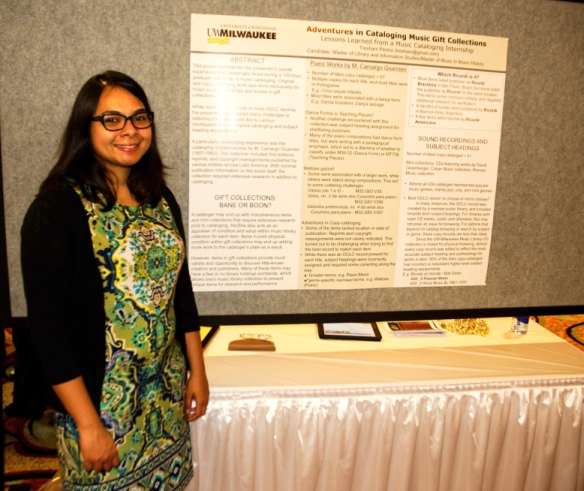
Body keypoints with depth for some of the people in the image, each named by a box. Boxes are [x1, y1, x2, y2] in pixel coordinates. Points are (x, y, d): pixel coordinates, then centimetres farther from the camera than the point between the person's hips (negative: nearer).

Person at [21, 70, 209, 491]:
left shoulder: (160, 199, 3)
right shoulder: (58, 208, -16)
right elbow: (48, 326, -16)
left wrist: (197, 370, 8)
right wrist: (88, 425, -15)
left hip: (168, 393, 6)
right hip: (101, 399, -5)